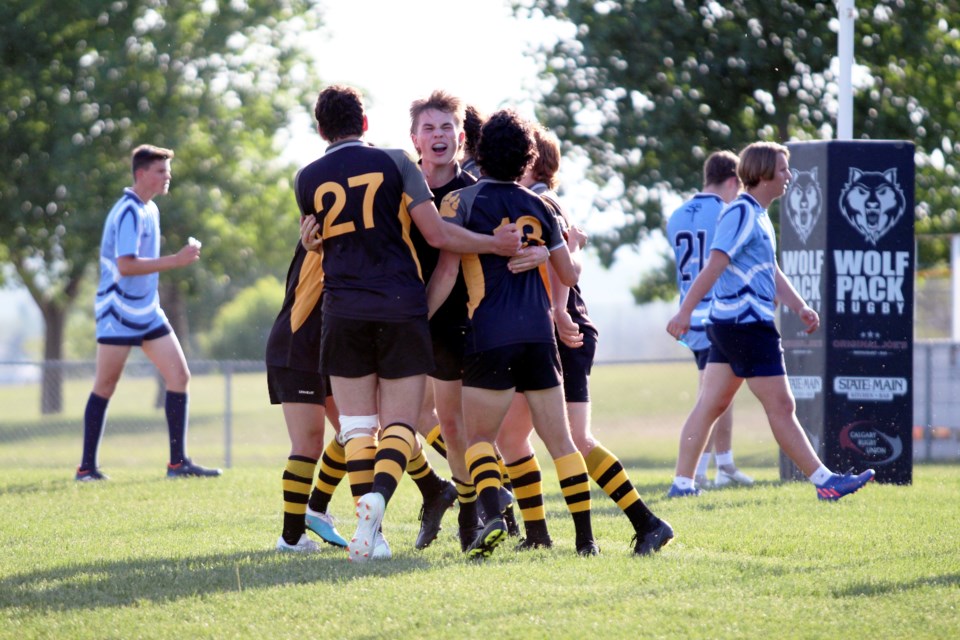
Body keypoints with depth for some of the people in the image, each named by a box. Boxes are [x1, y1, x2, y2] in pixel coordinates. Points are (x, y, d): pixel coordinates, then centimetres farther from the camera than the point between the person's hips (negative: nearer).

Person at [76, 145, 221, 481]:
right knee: (104, 388, -2)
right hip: (119, 313, -9)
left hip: (148, 311, 9)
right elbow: (125, 265, -27)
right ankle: (87, 467, 5)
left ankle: (178, 462, 2)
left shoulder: (150, 210, 13)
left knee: (180, 377, 0)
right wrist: (175, 261, -26)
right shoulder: (128, 212, -17)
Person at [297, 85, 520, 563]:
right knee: (399, 424, 1)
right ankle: (378, 497, -27)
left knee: (357, 426, 6)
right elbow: (436, 234, -4)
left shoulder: (307, 179, 6)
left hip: (343, 311, 1)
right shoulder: (394, 162, 1)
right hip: (402, 308, -1)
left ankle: (371, 532, -4)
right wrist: (496, 244, 6)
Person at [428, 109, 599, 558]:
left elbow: (446, 272, -9)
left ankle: (491, 516, -20)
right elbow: (568, 275, 17)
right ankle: (586, 537, 4)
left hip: (489, 336, -3)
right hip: (539, 334, 3)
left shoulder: (461, 201, -2)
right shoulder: (538, 206, 11)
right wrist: (574, 249, 38)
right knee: (559, 439, 8)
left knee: (478, 437, 5)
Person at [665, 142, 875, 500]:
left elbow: (772, 272, 23)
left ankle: (682, 483, 7)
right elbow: (715, 265, -21)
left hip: (728, 324, 10)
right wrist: (685, 311, -26)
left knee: (710, 404, 8)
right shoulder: (741, 214, -14)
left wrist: (799, 307, 13)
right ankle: (825, 482, -1)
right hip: (747, 324, -10)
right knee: (781, 406, -5)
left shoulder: (757, 215, 19)